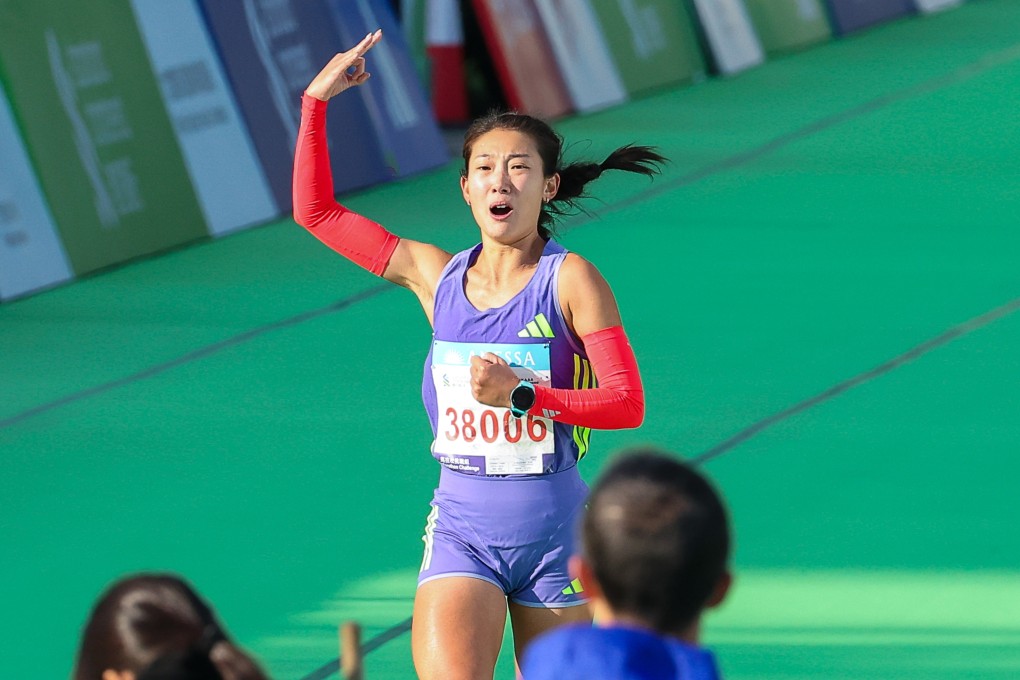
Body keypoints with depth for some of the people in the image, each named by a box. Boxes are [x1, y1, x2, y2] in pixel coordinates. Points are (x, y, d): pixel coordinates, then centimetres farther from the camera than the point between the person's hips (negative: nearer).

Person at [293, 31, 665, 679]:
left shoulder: (570, 279, -6)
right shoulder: (436, 275, 4)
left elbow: (628, 403, -12)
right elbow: (316, 211, 12)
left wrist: (523, 394, -23)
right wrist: (316, 102, 6)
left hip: (552, 527, -1)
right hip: (462, 526, 1)